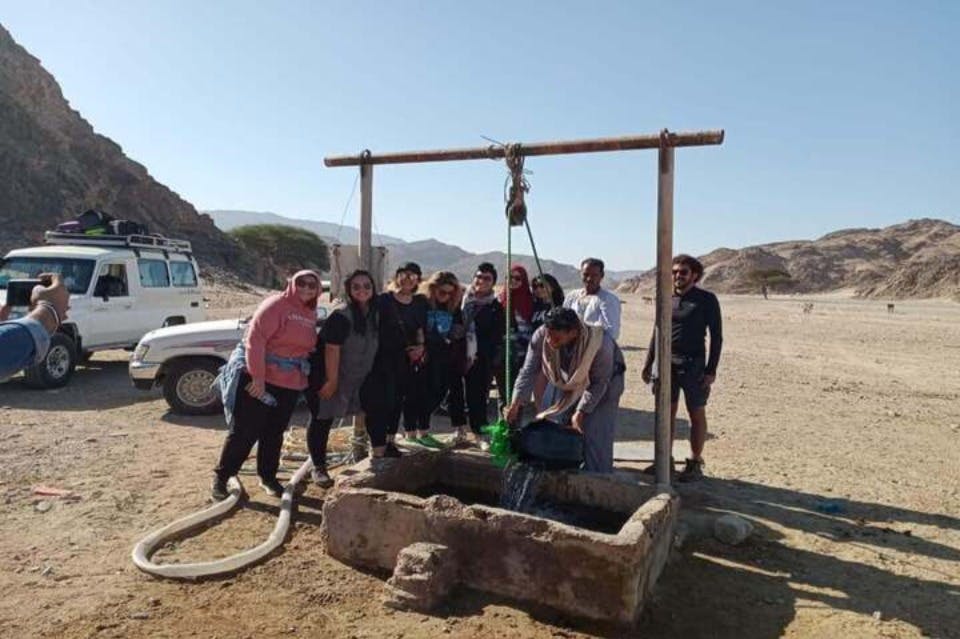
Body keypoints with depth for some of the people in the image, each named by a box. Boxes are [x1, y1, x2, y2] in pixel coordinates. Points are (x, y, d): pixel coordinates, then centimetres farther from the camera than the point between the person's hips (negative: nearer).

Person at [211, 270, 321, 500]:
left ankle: (267, 477, 29)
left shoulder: (311, 314, 10)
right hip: (258, 379, -6)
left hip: (290, 384, 6)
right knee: (245, 431, 0)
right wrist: (257, 377, -22)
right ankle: (221, 476, 15)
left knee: (274, 433, 15)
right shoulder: (276, 305, -12)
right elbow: (255, 339, -19)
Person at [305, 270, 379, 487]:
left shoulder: (374, 314, 1)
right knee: (322, 419, 1)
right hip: (325, 377, -8)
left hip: (355, 378, 8)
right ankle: (318, 468, 10)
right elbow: (331, 349, -23)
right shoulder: (341, 316, -22)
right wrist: (331, 381, -22)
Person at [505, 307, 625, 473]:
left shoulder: (600, 343, -38)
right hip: (569, 386, 5)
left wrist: (580, 412, -28)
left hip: (602, 386, -4)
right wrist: (516, 402, -32)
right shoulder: (541, 336, -28)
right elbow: (529, 371, -22)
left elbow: (599, 383, -26)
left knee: (595, 437, -11)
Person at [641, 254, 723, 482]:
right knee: (666, 413, 9)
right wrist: (648, 364, 11)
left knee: (697, 414, 5)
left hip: (693, 364, -4)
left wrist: (711, 370, -11)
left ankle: (695, 464, 15)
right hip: (666, 362, 4)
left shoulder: (706, 299, -3)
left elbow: (716, 336, -4)